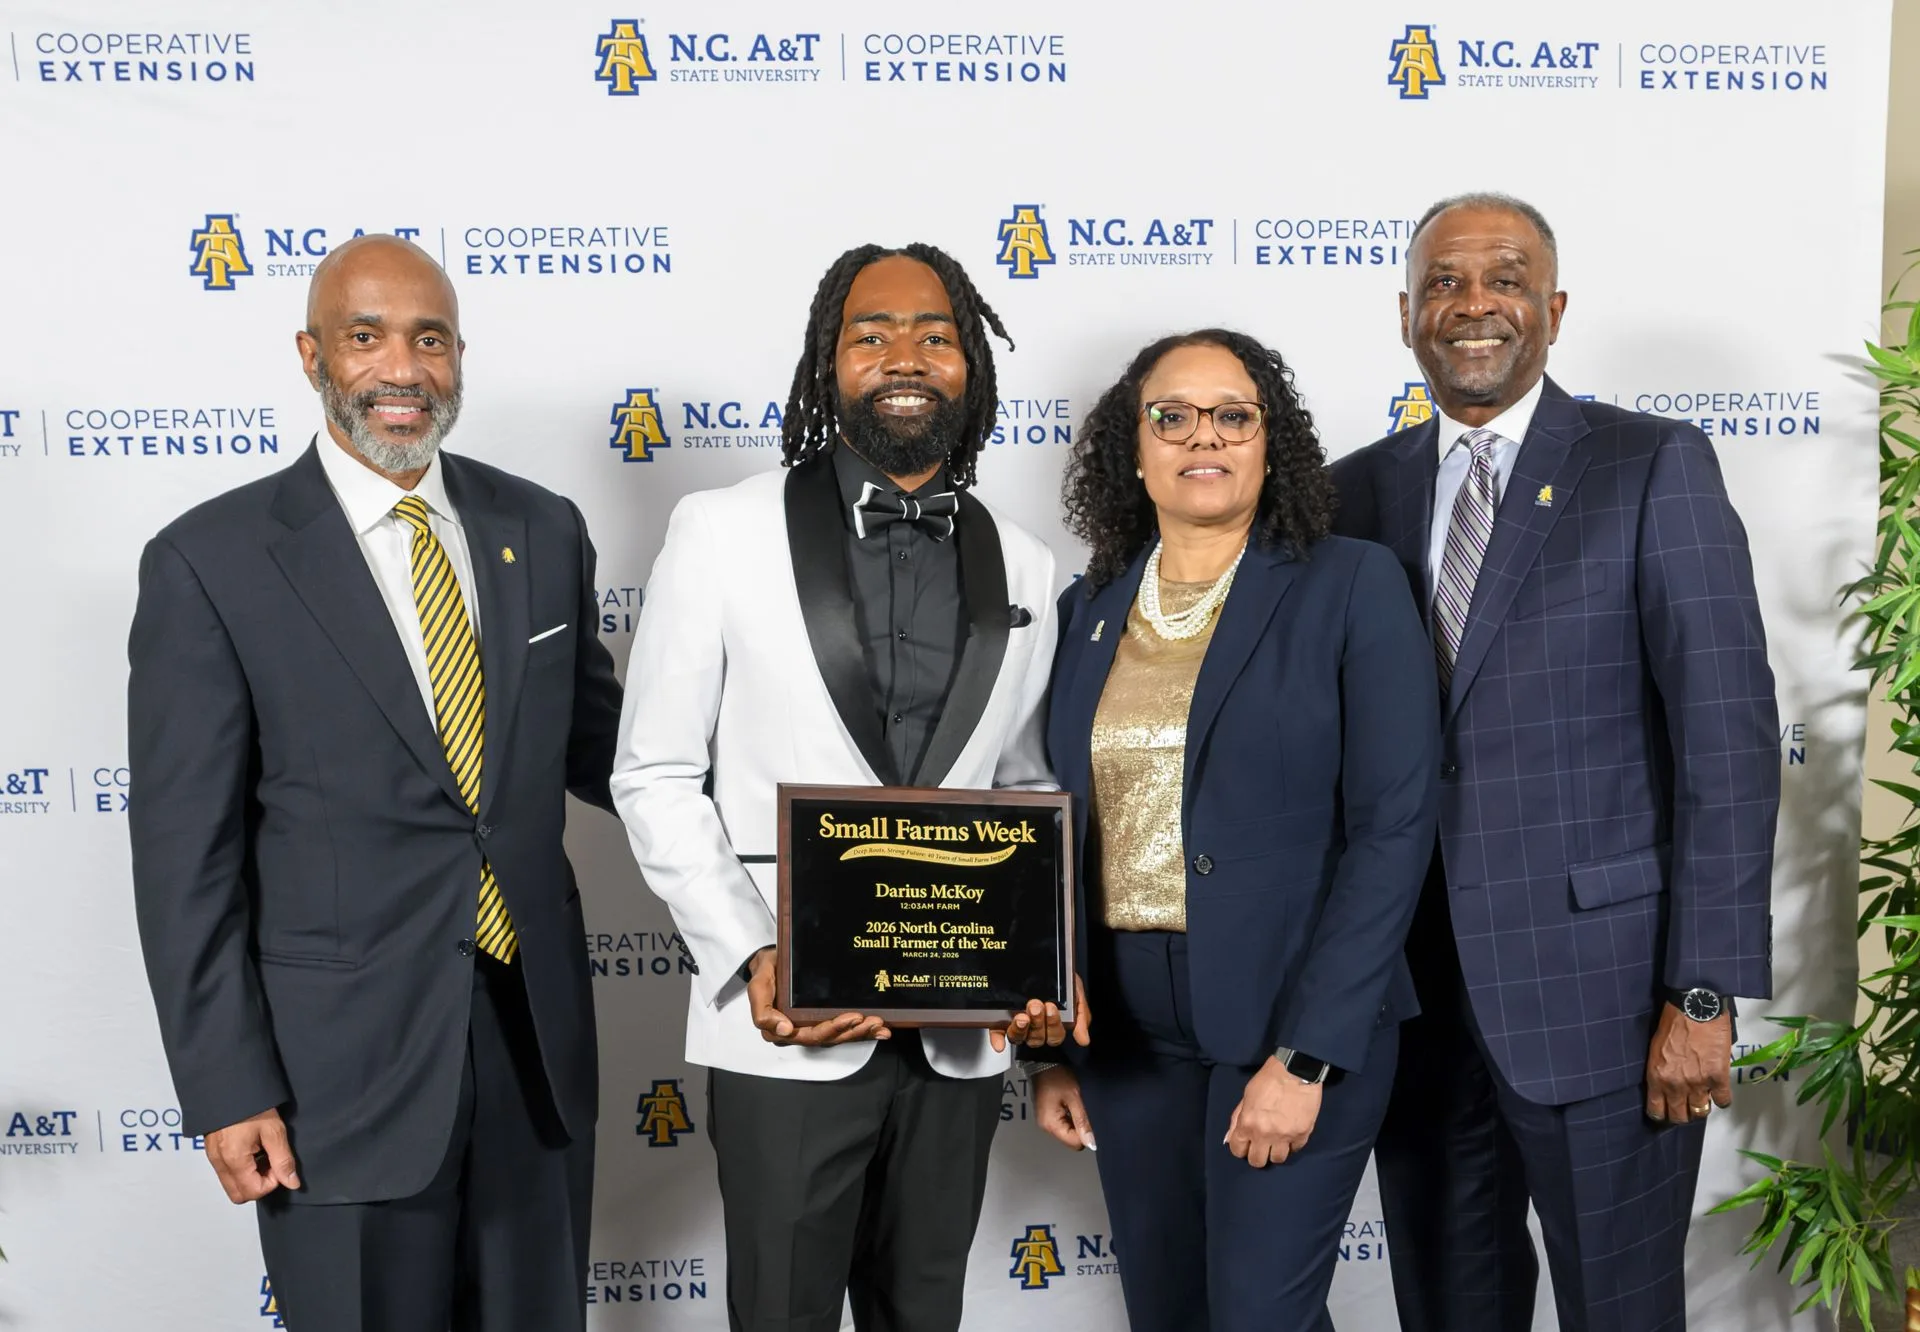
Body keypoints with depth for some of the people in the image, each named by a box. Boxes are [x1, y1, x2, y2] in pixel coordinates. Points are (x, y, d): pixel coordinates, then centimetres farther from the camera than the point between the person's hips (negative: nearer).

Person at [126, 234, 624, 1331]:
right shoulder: (211, 561, -9)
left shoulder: (544, 531, 3)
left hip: (538, 1037, 4)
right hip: (344, 1061, -4)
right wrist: (227, 1088, -10)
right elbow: (186, 854, -8)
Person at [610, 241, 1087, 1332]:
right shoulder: (724, 534, -4)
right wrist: (749, 958, -15)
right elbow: (657, 777, -3)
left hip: (963, 1032, 4)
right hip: (787, 1031, -3)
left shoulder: (1022, 567, 6)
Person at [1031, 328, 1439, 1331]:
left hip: (1296, 1024, -4)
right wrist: (1050, 1044, 6)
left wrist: (1306, 1055, -16)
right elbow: (1065, 836, 10)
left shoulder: (1351, 588, -5)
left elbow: (1393, 827, -11)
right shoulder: (1088, 609, 8)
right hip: (1126, 1032, 4)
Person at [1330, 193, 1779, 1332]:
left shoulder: (1655, 468, -4)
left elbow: (1729, 738, -9)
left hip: (1597, 990, -4)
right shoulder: (1359, 493, 9)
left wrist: (1704, 994, -14)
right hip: (1417, 999, 4)